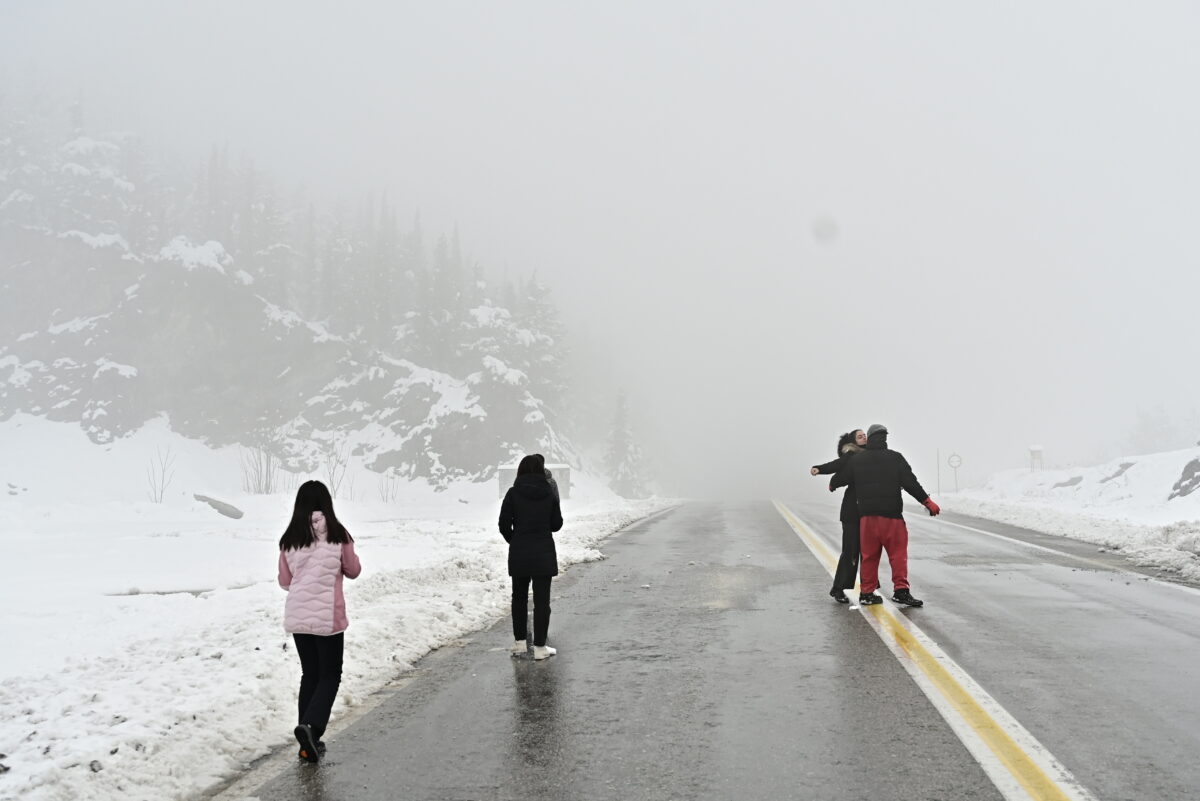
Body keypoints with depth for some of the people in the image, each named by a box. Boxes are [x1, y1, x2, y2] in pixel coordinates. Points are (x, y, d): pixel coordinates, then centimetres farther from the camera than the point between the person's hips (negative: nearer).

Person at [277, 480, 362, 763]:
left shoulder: (289, 540, -3)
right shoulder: (337, 535, -10)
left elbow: (284, 580, 6)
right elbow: (353, 571, 2)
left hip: (297, 617, 4)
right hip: (329, 618, -3)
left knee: (309, 675, 16)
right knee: (330, 676, 9)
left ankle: (308, 742, 17)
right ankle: (310, 726, -13)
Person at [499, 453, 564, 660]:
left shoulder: (513, 493, -6)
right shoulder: (549, 494, -3)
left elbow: (504, 524, -6)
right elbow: (557, 524, 3)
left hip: (519, 552, 1)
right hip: (543, 552, -1)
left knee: (519, 598, 16)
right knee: (541, 600, 4)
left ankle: (520, 642, 21)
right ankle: (540, 646, 4)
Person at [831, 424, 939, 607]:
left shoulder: (856, 460, 8)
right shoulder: (895, 457, -1)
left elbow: (840, 478, 18)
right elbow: (910, 483, -6)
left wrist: (832, 485, 41)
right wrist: (927, 501, 0)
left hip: (867, 515, 3)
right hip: (891, 515, -3)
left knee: (869, 554, 10)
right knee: (898, 552, 2)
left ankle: (867, 592, 12)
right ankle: (901, 590, -6)